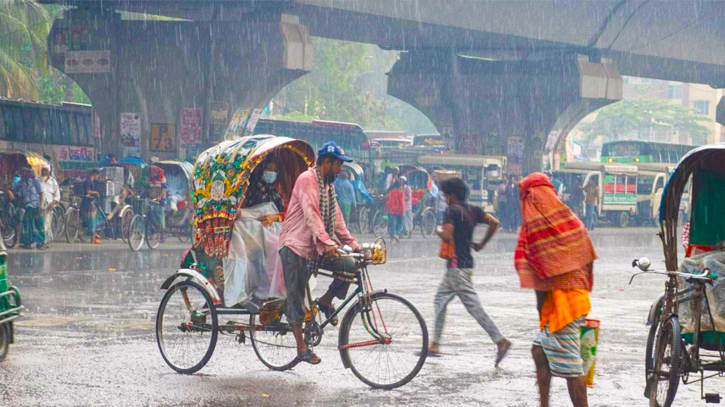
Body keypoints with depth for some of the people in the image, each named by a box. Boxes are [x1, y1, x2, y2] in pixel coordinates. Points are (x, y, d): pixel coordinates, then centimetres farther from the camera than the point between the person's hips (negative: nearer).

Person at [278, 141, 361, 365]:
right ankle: (301, 347, 0)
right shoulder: (307, 180, -14)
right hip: (296, 245, -8)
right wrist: (327, 243, -33)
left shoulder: (328, 185, 14)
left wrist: (352, 244, 9)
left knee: (349, 266, -12)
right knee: (296, 298, -4)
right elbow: (311, 214, -24)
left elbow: (336, 217, 18)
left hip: (316, 248, 8)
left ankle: (326, 302, 8)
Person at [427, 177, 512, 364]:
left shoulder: (452, 210, -13)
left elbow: (447, 236, -23)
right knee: (440, 300, 16)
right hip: (466, 263, 9)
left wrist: (438, 231, -1)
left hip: (457, 266, -9)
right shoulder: (473, 210, 10)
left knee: (474, 307, -10)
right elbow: (494, 222, 5)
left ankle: (501, 341, -15)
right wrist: (482, 243, 13)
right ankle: (434, 345, 18)